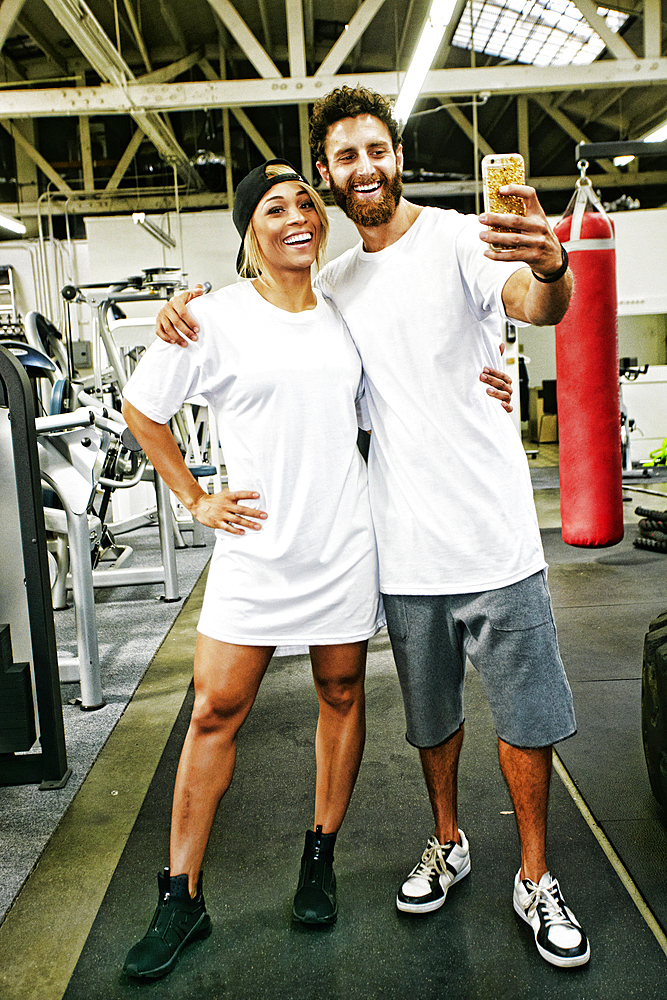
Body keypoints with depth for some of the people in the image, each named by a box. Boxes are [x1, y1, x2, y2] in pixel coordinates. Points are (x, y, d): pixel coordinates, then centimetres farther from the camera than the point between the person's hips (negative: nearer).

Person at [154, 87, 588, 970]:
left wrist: (550, 268, -51)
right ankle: (448, 845, 42)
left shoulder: (459, 239, -7)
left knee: (525, 717, 7)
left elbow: (538, 306, -26)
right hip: (404, 547, 4)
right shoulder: (335, 283, 9)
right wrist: (192, 314, -1)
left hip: (493, 535, -4)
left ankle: (535, 880, 29)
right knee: (431, 715, 19)